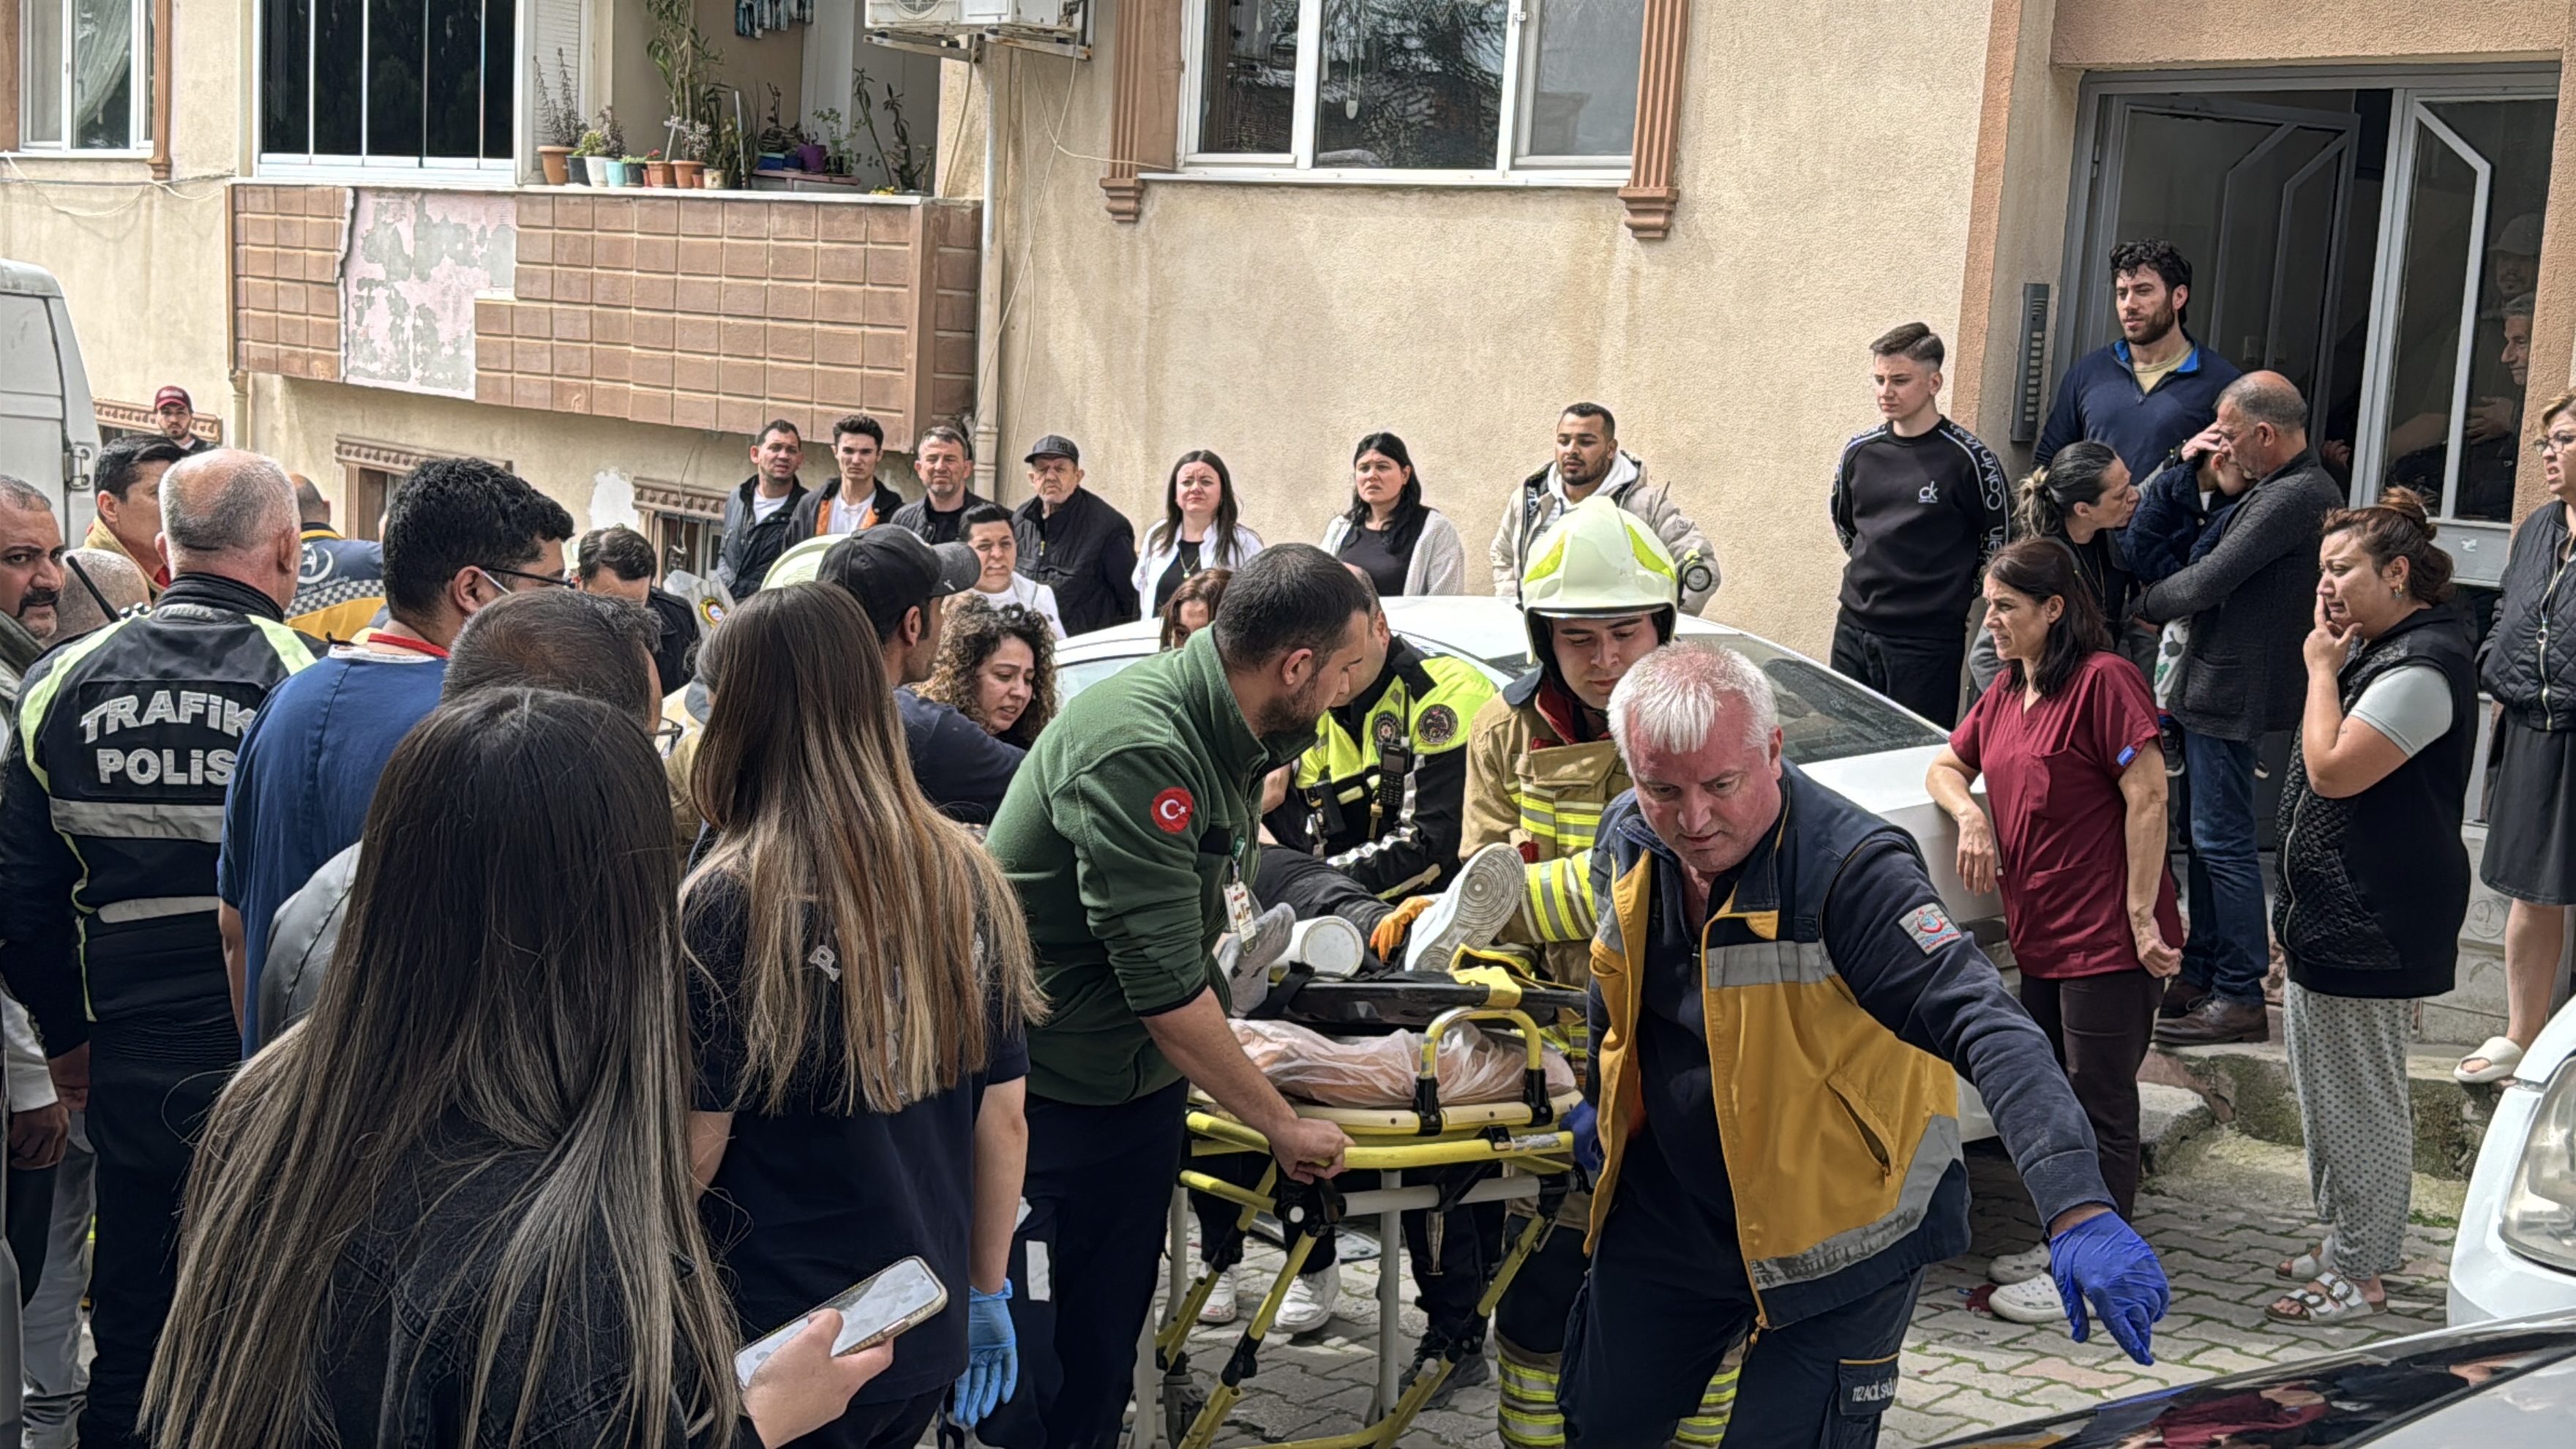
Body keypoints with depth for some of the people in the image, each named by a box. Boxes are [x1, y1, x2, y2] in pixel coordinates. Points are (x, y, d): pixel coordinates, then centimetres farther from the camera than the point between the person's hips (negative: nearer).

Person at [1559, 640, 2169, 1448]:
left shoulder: (1851, 874, -29)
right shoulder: (1628, 843, -8)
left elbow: (1988, 1029, -39)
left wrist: (2079, 1212, -50)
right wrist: (1599, 1103, 25)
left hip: (1836, 1241, -6)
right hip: (1664, 1215, 6)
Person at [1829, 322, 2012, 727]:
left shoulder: (1967, 458, -8)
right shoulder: (1860, 451, 7)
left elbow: (1997, 541, 1)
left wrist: (1953, 592, 5)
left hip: (1927, 643, -5)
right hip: (1853, 631, 5)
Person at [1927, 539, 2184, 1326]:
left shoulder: (2103, 680, -13)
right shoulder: (2006, 691, 13)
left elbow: (2148, 799, -16)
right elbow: (1947, 765, 24)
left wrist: (2140, 916, -17)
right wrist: (1970, 813, 1)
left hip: (2106, 939, -9)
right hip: (2039, 935, 9)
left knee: (2100, 1105, -1)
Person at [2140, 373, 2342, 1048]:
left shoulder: (2294, 497, -20)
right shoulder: (2300, 488, 15)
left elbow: (2208, 581, -20)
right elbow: (2227, 566, 15)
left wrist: (2147, 605, -3)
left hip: (2234, 694, -11)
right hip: (2218, 686, 11)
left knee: (2223, 841, -5)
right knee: (2209, 835, 16)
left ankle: (2242, 998, 2)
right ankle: (2200, 975, 26)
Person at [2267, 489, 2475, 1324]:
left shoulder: (2422, 668, -20)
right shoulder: (2376, 649, 14)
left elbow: (2333, 770, -25)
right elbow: (2321, 769, 19)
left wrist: (2322, 668, -16)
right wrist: (2330, 660, 11)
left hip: (2369, 931, -11)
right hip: (2331, 914, 11)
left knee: (2360, 1097, -2)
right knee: (2328, 1089, 19)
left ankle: (2359, 1273, 9)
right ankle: (2346, 1244, 32)